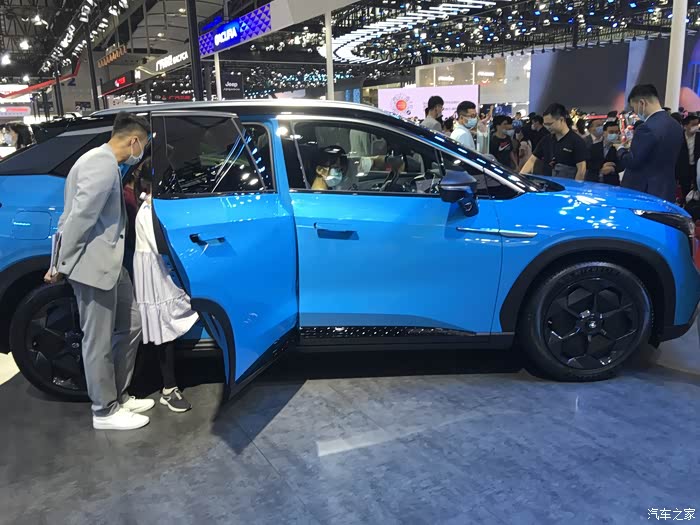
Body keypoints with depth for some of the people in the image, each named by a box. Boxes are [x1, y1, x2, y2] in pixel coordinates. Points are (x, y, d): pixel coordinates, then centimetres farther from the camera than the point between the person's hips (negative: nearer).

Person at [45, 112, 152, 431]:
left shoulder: (104, 160, 18)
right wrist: (61, 265, -17)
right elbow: (80, 216, -20)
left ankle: (119, 396, 28)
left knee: (129, 327, 16)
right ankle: (105, 411, 15)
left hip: (106, 263, 11)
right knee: (99, 341, 1)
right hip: (91, 264, -11)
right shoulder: (103, 162, -16)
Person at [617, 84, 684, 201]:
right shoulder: (676, 125, 9)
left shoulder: (647, 128, -20)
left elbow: (631, 162, -18)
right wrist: (632, 147, 16)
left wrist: (621, 149, 2)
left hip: (643, 192, -9)